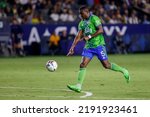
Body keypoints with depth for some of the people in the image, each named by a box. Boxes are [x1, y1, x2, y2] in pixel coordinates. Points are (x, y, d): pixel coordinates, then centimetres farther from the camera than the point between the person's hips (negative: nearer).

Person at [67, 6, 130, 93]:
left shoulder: (94, 19, -9)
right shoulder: (82, 23, 12)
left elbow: (100, 30, -19)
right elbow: (78, 36, 10)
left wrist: (89, 37, -22)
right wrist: (72, 48, 0)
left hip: (98, 45, -6)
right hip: (88, 46, 6)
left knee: (106, 65, -5)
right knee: (82, 65, -7)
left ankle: (123, 71, 16)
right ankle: (78, 86, -10)